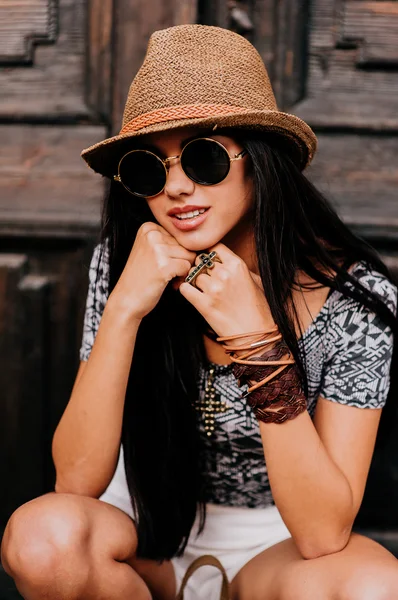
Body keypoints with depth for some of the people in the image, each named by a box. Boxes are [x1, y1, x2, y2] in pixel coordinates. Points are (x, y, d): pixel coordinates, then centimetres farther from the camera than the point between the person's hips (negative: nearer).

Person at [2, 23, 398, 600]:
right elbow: (76, 481, -18)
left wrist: (256, 338, -32)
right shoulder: (122, 263, -14)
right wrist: (124, 308, -30)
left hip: (276, 546, -1)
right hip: (147, 532, 2)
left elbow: (324, 533, -23)